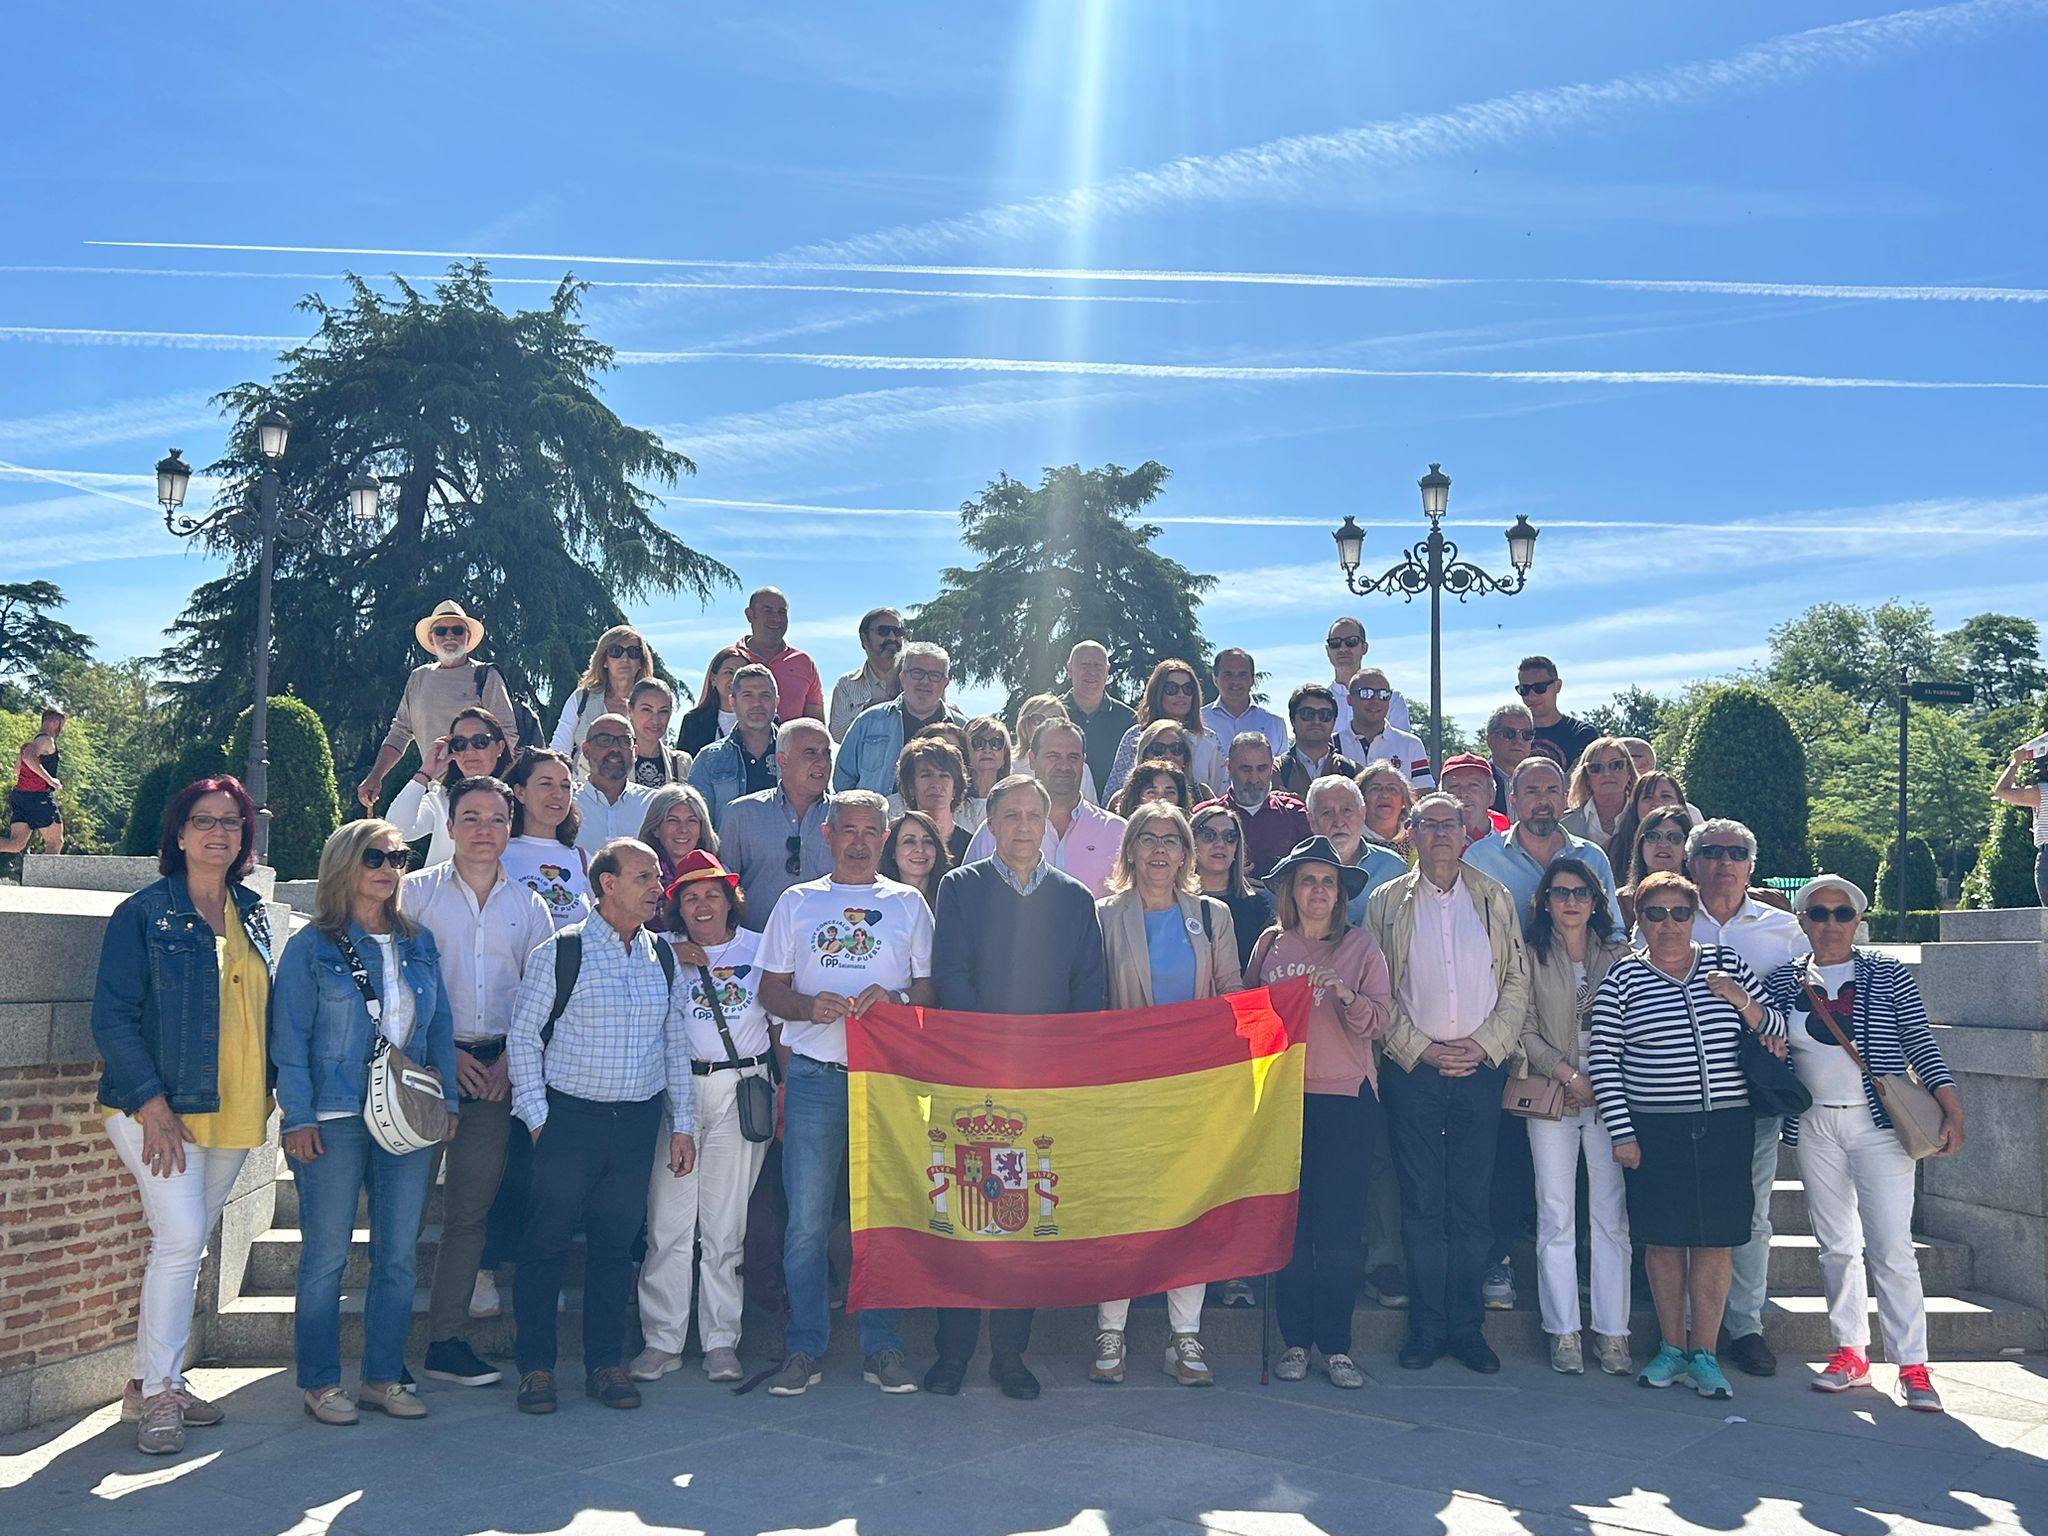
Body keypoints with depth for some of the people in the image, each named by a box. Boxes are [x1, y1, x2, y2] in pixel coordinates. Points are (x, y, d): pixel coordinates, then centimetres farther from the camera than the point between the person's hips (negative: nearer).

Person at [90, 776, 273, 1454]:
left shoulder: (252, 914, 12)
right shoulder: (145, 911, -5)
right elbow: (113, 1017, -9)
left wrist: (275, 1093, 9)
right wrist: (152, 1102, -17)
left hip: (235, 1112, 6)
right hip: (159, 1109, -6)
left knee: (189, 1247, 11)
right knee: (181, 1239, -11)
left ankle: (152, 1380, 22)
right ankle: (157, 1392, 0)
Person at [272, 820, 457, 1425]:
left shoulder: (419, 944, 11)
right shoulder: (311, 946, -2)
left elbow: (440, 1027, 14)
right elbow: (289, 1038, -5)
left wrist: (449, 1100, 7)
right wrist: (298, 1117, -11)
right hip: (334, 1120, -4)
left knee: (398, 1255, 8)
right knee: (326, 1255, 3)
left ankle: (384, 1377, 19)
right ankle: (320, 1382, 15)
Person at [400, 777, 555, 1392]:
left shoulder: (528, 906, 12)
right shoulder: (416, 892, 2)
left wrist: (511, 1059, -2)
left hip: (496, 1070, 3)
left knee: (470, 1212, 6)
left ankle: (447, 1340, 14)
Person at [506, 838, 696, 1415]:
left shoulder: (663, 956, 8)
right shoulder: (559, 952, -6)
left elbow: (676, 1042, 13)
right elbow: (523, 1036, -3)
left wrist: (683, 1123, 10)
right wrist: (537, 1118, -6)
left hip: (638, 1122, 4)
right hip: (570, 1118, -4)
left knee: (616, 1245, 10)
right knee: (547, 1243, 3)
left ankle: (605, 1363, 21)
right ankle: (535, 1366, 16)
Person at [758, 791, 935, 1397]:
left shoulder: (908, 904, 12)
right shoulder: (797, 902, 13)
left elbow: (930, 988, 9)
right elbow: (770, 988, 11)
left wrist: (894, 998, -11)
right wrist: (808, 1005, -10)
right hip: (813, 1075, 0)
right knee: (806, 1219, -1)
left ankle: (882, 1347, 12)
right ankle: (805, 1348, 9)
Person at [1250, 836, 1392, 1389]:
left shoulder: (1361, 944, 4)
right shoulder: (1271, 944, 9)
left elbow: (1379, 1020, -3)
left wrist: (1348, 997, -21)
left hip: (1346, 1099, -1)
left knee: (1340, 1224, -1)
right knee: (1290, 1220, 3)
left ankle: (1335, 1344, 7)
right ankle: (1295, 1340, 13)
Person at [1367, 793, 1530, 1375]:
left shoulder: (1494, 898, 11)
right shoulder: (1386, 902, 7)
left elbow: (1517, 980, 7)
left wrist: (1485, 1044, -5)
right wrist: (1419, 1048, -8)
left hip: (1480, 1070, 1)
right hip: (1413, 1070, -1)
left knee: (1472, 1204, 4)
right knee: (1422, 1206, 1)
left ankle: (1467, 1326, 12)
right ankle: (1426, 1327, 9)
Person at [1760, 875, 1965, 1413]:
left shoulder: (1887, 975, 1)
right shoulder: (1782, 981, 7)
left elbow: (1920, 1045, -1)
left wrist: (1951, 1108, -9)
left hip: (1878, 1124, -3)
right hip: (1815, 1127, 3)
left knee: (1891, 1247, -7)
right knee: (1836, 1246, 10)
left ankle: (1912, 1365, 0)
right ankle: (1850, 1353, 20)